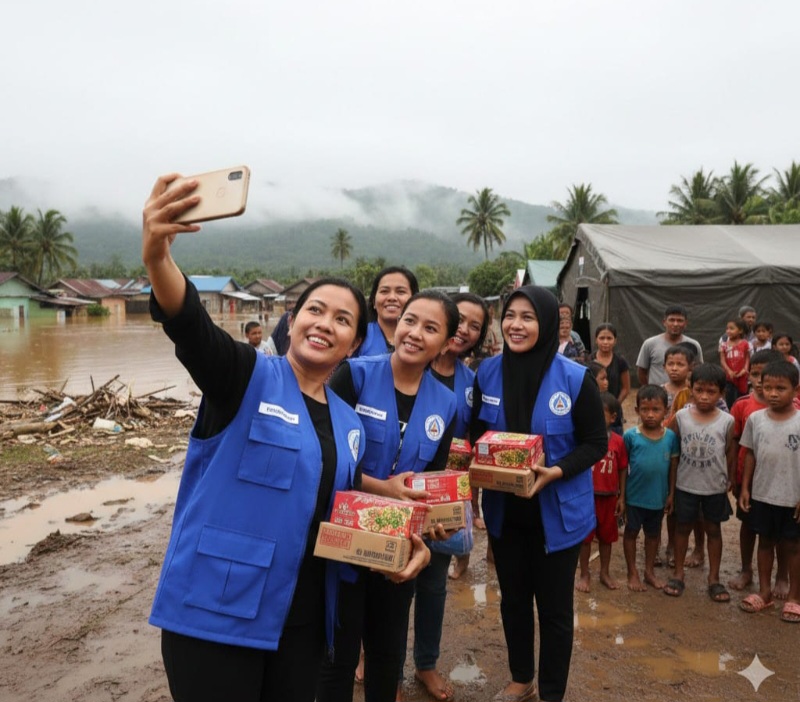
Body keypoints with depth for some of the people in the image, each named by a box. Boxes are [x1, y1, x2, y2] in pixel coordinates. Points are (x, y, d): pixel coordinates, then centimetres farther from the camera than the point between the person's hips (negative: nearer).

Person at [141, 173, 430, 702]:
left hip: (302, 618, 6)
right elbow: (190, 327, -29)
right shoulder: (250, 378, -8)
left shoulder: (349, 423, 8)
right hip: (216, 610, -5)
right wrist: (158, 258, -48)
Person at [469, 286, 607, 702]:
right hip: (504, 509, 4)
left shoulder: (575, 378, -16)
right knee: (512, 599, 20)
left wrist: (556, 472, -25)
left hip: (557, 511, -3)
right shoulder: (487, 373, -6)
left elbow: (596, 443, -10)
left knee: (554, 607, 12)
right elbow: (476, 433, 6)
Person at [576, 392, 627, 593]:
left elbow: (622, 471, 1)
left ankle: (605, 573, 36)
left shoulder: (618, 441, -7)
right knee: (585, 536, 10)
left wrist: (621, 497, 4)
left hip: (608, 497, 2)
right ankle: (584, 574, 27)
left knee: (606, 536, 17)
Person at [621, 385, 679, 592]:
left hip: (658, 496, 2)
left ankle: (650, 571, 37)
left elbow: (674, 466, 1)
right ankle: (632, 573, 28)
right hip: (634, 496, -2)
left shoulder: (670, 436, -9)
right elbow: (623, 468, -7)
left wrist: (671, 494, 3)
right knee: (631, 532, 13)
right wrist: (621, 495, -5)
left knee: (653, 533, 19)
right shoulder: (631, 436, -15)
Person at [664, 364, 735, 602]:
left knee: (713, 529, 13)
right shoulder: (680, 417, -9)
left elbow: (731, 451, 1)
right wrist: (671, 486, -1)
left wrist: (731, 480, 2)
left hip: (715, 487, 0)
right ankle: (678, 573, 27)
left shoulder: (727, 421, -11)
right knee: (682, 527, 13)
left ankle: (714, 578, 27)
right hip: (685, 485, 0)